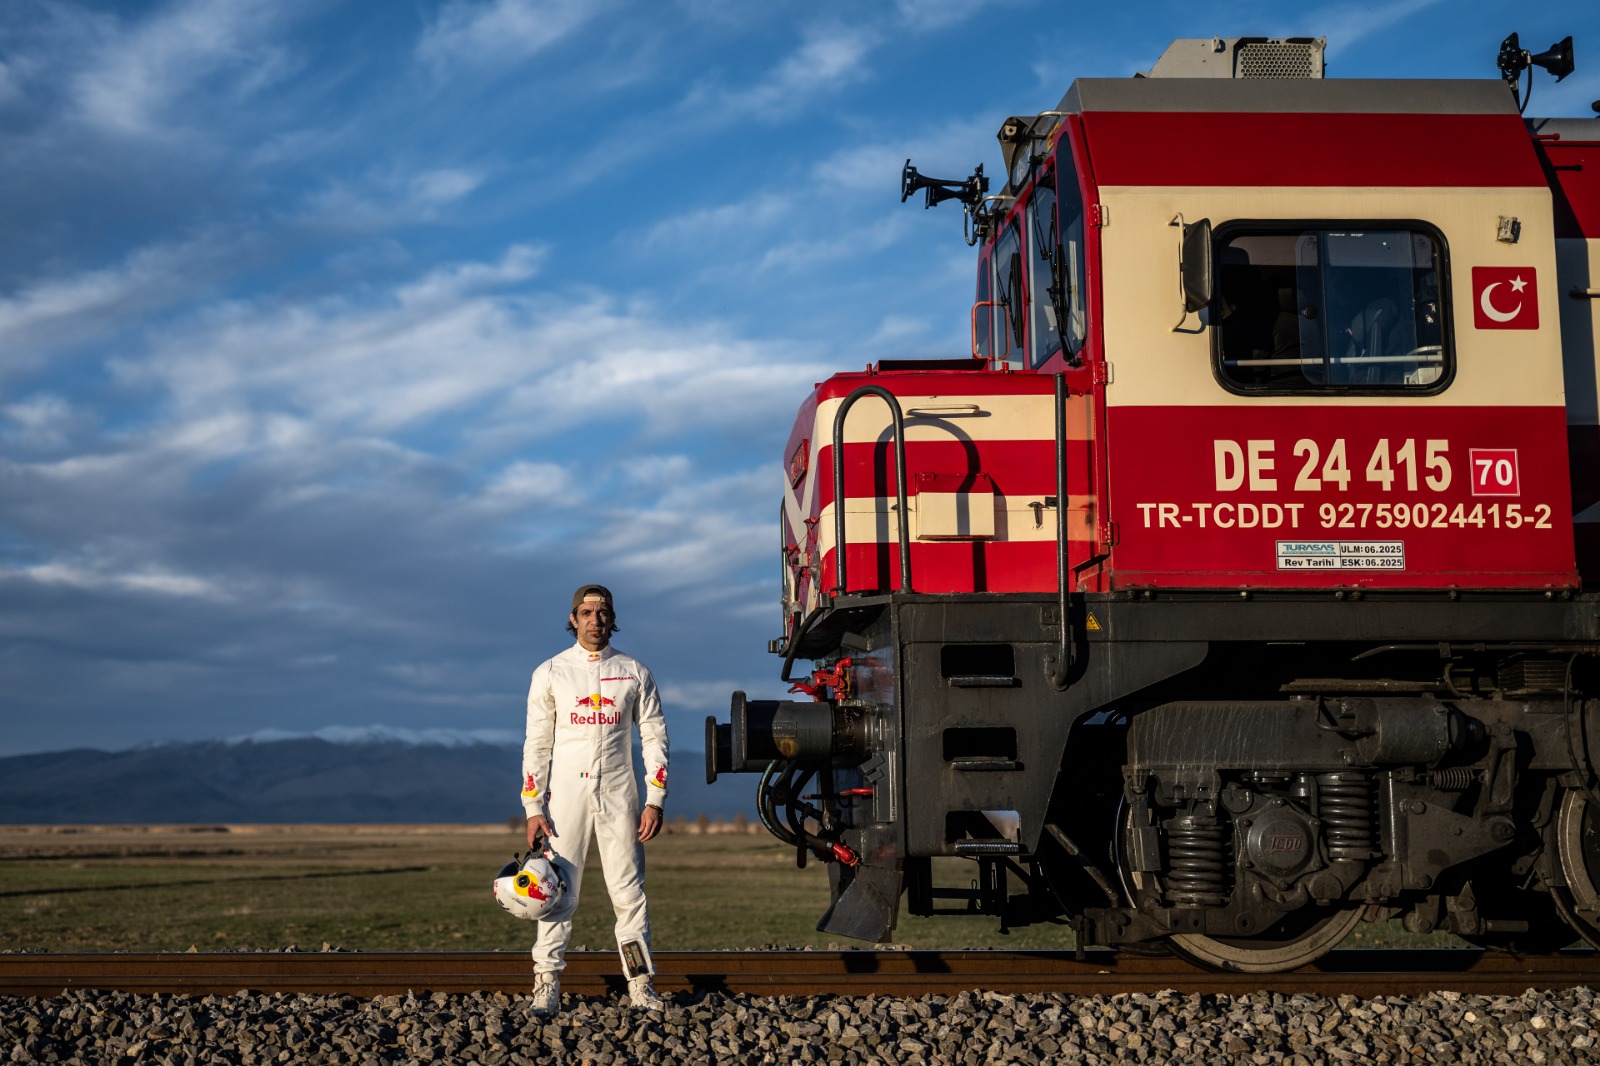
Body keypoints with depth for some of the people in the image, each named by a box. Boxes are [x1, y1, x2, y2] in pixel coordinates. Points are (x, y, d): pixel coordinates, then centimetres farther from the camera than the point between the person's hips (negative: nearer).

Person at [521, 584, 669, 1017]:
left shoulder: (634, 672, 7)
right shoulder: (550, 672, 5)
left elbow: (654, 737, 7)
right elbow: (537, 744, 3)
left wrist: (655, 801, -1)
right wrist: (533, 809, -4)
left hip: (618, 794, 1)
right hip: (565, 792, -1)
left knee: (629, 891, 1)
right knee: (558, 891, -3)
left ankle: (640, 984, 7)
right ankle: (547, 985, -1)